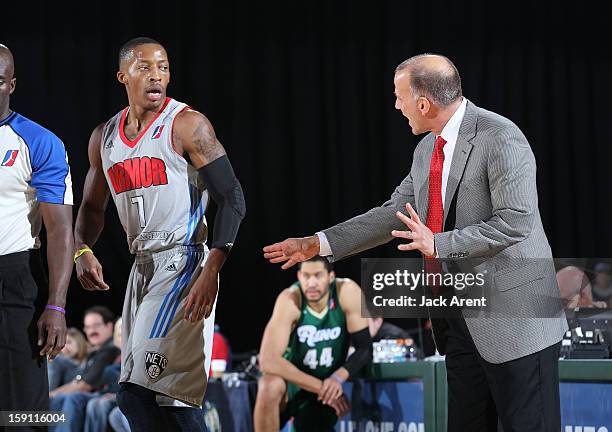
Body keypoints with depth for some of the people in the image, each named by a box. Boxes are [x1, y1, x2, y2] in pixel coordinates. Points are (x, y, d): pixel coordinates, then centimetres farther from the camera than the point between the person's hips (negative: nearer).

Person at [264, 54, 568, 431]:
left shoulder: (500, 139, -15)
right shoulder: (428, 149, 13)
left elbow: (515, 221, -21)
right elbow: (396, 213, 18)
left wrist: (439, 243, -24)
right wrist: (319, 244, 14)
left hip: (514, 319, -9)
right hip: (461, 320, 9)